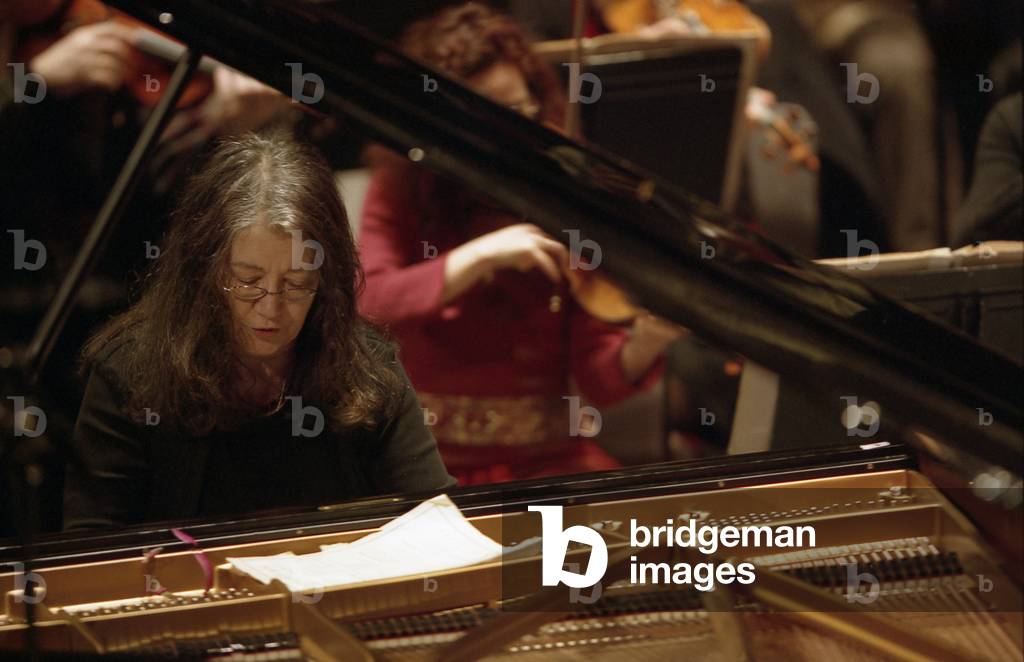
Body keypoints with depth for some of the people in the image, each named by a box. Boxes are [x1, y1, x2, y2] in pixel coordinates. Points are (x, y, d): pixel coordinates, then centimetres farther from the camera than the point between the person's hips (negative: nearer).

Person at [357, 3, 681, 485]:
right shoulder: (400, 192, 0)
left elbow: (601, 378, -6)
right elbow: (367, 305, -17)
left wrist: (644, 346, -27)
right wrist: (479, 255, -25)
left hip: (546, 458, 1)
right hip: (425, 455, -1)